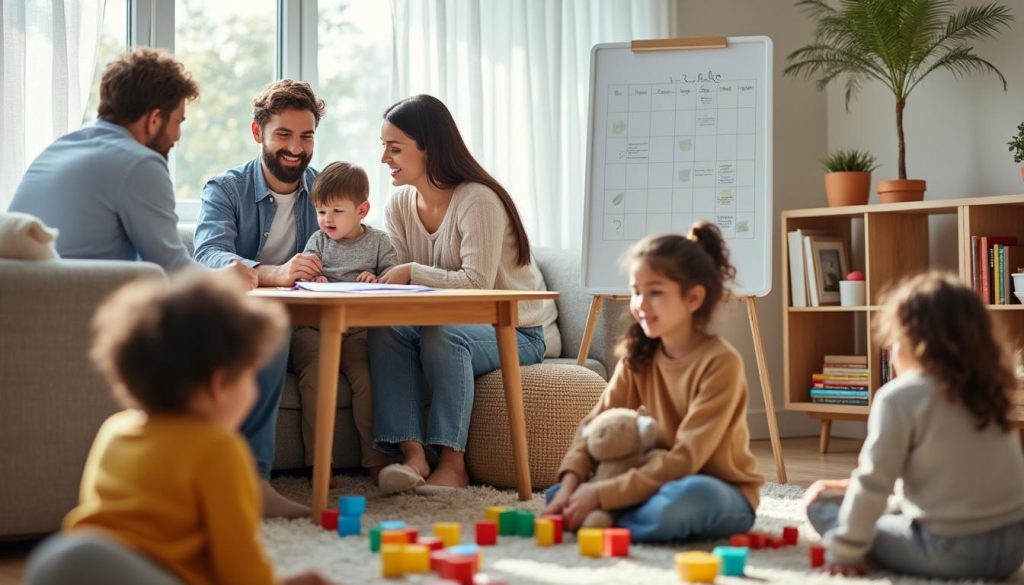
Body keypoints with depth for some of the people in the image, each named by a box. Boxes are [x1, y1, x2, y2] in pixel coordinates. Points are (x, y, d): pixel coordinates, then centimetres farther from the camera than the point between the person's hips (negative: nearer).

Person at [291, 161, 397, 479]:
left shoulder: (378, 241, 12)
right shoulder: (318, 240, 14)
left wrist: (377, 281, -18)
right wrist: (311, 280, -22)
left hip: (360, 327, 0)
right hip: (316, 326, 1)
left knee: (366, 378, -23)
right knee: (313, 378, -24)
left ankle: (375, 458, -11)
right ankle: (318, 459, -18)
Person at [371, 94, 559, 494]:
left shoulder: (478, 200, -18)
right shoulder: (399, 205, 5)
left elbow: (477, 284, -26)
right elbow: (396, 280, 1)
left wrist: (413, 272, -26)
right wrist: (375, 284, -21)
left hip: (517, 332, -6)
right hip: (446, 326, 6)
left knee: (442, 337, -35)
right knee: (385, 328, -24)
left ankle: (453, 464, -30)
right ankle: (413, 456, -32)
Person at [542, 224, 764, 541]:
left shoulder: (720, 362, -21)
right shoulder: (639, 355, -1)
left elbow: (685, 459, -26)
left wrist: (602, 494, -28)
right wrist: (571, 483, -21)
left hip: (721, 494, -5)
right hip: (664, 483, 5)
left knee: (691, 497, -39)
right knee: (560, 493, -6)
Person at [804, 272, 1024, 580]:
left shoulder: (899, 397, -10)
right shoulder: (987, 391, 11)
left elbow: (873, 482, -11)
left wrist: (844, 551, -1)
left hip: (950, 550, -6)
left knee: (821, 501, 8)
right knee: (896, 508, 33)